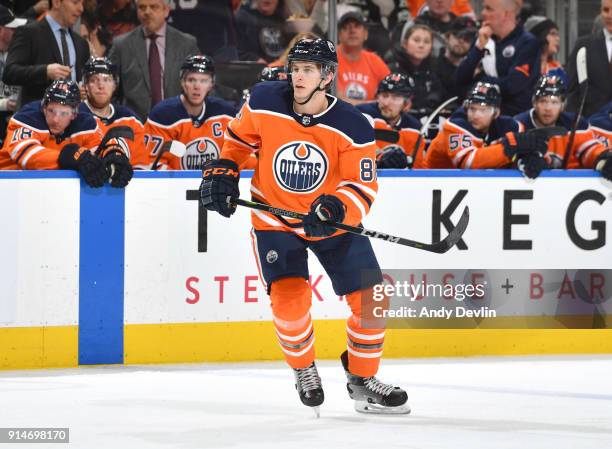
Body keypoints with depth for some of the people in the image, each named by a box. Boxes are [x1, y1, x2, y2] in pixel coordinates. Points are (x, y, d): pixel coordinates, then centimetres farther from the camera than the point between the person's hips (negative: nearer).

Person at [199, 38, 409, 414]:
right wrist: (222, 172, -5)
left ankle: (362, 378, 19)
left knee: (371, 298, -4)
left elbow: (362, 187, -17)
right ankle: (304, 369, 12)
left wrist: (335, 210, -35)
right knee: (290, 299, -19)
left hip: (332, 224, 1)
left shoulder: (353, 128, -19)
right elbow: (239, 138, 6)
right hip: (275, 219, -1)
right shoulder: (264, 102, -15)